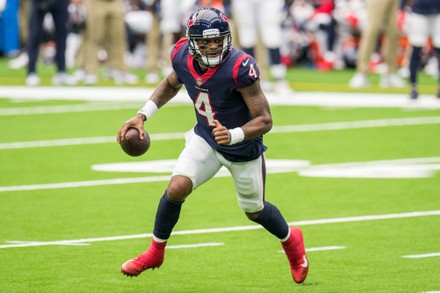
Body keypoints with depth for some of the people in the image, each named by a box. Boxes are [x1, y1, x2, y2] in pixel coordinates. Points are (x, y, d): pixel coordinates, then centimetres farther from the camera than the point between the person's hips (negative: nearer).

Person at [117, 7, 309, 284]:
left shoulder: (239, 68, -35)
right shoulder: (183, 56, -18)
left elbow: (265, 120, -29)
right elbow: (171, 84, 8)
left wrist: (233, 136, -45)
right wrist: (143, 115, -1)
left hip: (244, 148, -3)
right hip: (205, 139, 3)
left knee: (254, 210, 16)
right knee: (177, 188, -17)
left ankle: (291, 239, 49)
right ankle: (155, 252, 6)